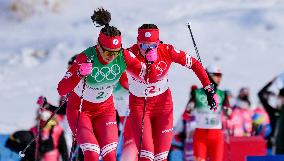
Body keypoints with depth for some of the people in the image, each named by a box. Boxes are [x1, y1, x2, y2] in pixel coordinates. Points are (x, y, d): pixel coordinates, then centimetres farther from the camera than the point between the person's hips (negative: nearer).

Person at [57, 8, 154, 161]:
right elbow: (61, 90, -34)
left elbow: (148, 76, -12)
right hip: (80, 109, -3)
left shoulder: (123, 57, -19)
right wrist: (80, 74, -52)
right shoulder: (85, 58, -29)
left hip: (105, 109, 3)